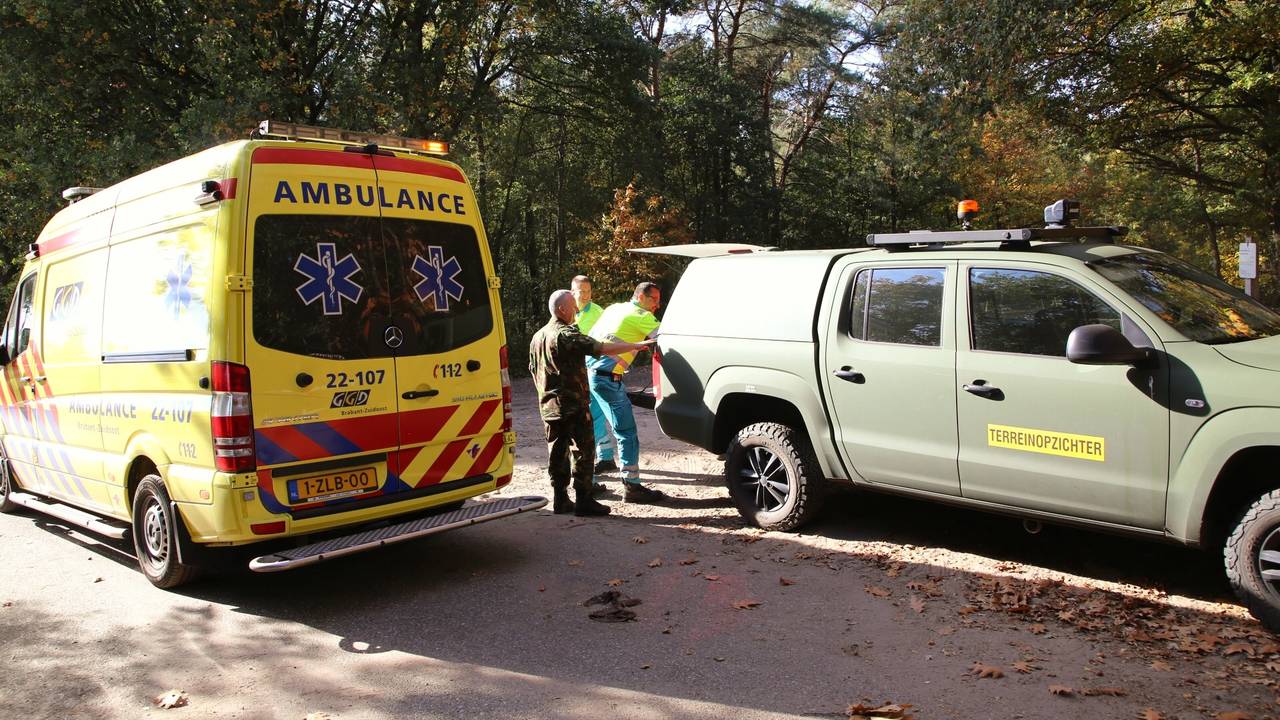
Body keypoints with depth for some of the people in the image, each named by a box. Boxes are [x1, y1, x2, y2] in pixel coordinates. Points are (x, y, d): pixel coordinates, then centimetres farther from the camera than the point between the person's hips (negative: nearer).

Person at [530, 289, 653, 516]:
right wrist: (636, 346, -15)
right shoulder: (567, 335, -14)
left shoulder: (537, 337, 13)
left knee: (557, 452, 12)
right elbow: (602, 348, -21)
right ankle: (584, 501, -1)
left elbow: (534, 371, 20)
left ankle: (560, 499, 16)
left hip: (548, 406, 8)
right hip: (573, 405, -8)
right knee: (583, 451, -2)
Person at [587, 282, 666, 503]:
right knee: (626, 432, -3)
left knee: (594, 428, 19)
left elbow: (590, 337, 24)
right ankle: (631, 486, -1)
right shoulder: (640, 315, -2)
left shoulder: (614, 308, 23)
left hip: (586, 369, 9)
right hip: (606, 375, -9)